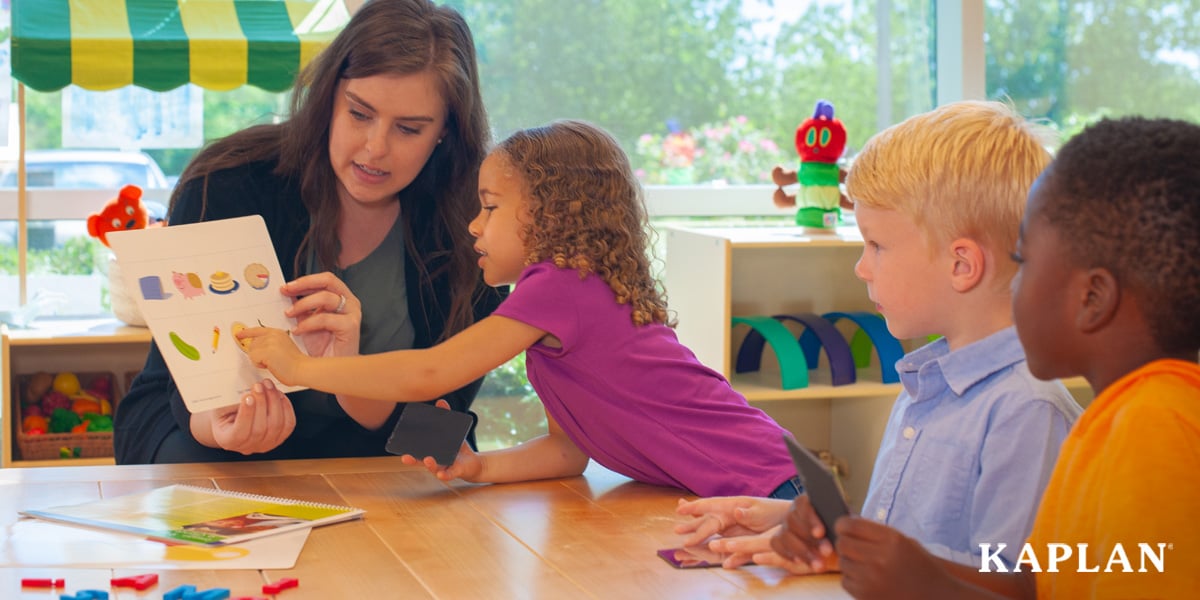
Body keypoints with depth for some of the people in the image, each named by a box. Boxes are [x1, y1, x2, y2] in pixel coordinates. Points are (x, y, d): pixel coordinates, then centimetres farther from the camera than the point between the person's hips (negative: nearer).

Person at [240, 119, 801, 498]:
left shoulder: (558, 284, -15)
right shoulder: (583, 289, 14)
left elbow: (428, 374, -18)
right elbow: (568, 449, 12)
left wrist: (299, 366, -9)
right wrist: (477, 466, -4)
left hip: (754, 490, -9)